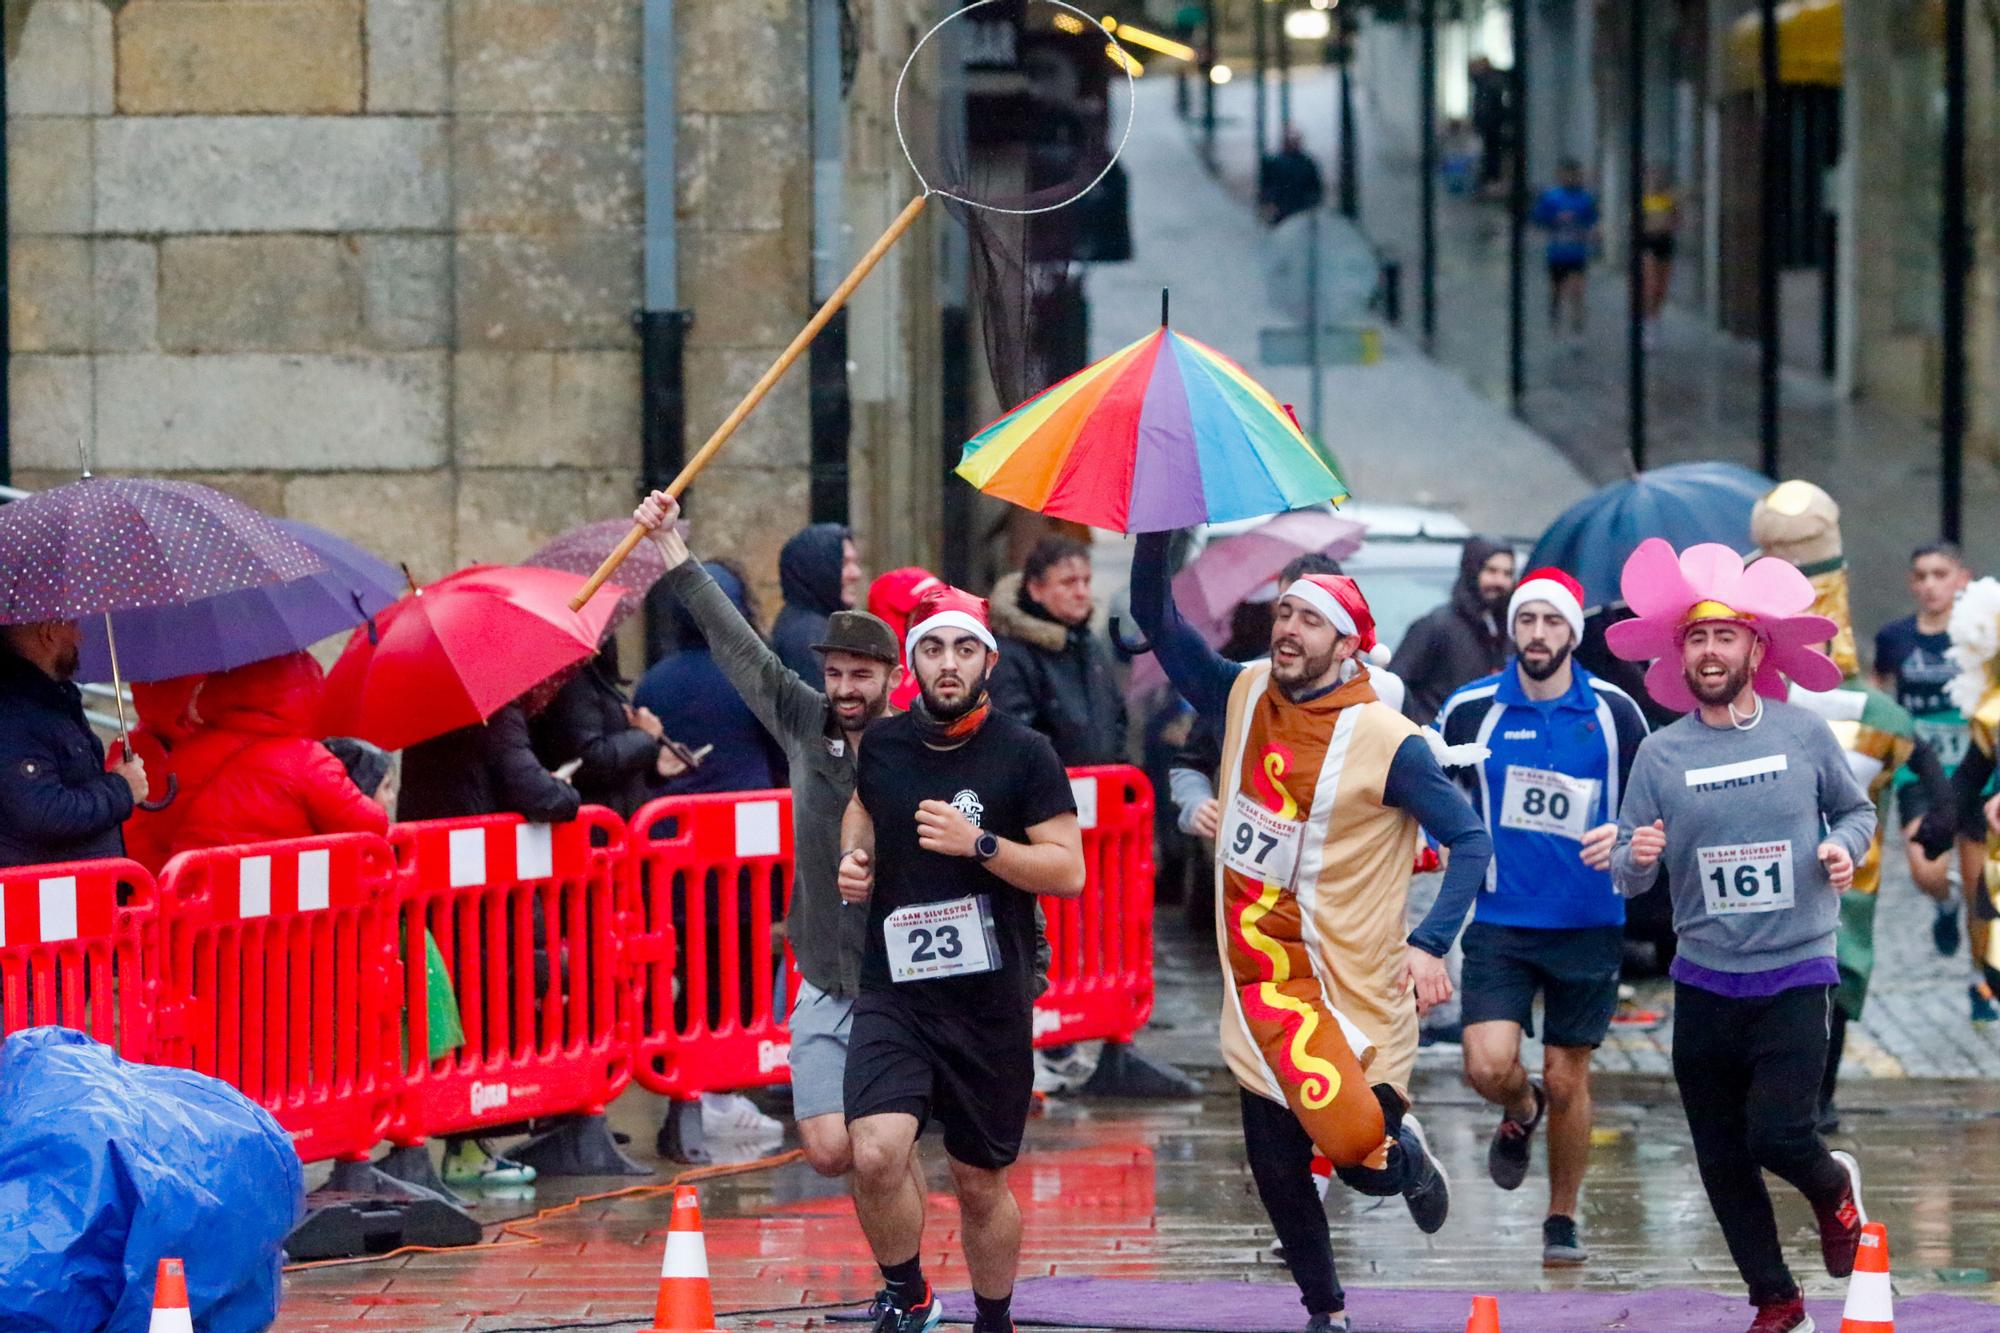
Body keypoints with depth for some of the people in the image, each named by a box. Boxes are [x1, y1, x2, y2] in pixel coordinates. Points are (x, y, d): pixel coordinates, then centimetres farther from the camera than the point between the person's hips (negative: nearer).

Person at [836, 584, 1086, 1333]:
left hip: (990, 1001, -1)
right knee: (878, 1152, -21)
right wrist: (853, 859, 7)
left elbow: (1068, 873, -9)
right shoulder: (883, 745, 5)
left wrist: (979, 844, -21)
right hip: (893, 992, 2)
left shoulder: (1025, 755, -6)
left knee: (981, 1182, 10)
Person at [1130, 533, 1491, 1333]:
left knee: (1363, 1157, -18)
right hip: (1256, 983, 5)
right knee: (1277, 1172, 8)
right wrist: (1156, 527, -7)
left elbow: (1471, 841, -13)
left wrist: (1428, 945, -25)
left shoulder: (1388, 743, -13)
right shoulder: (1242, 701, 4)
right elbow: (1155, 616, 8)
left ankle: (1404, 1151, 20)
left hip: (1346, 990, -5)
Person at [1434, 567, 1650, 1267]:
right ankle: (1521, 1113, 22)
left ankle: (1563, 1220, 24)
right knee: (1490, 1066, -15)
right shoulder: (1470, 710, -2)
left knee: (1566, 1079, 5)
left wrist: (1624, 833, -11)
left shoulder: (1615, 712, -1)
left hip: (1588, 921, 0)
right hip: (1499, 920, 0)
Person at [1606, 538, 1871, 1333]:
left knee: (1777, 1134, -15)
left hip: (1796, 976, -2)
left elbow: (1857, 809, 12)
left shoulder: (1803, 734, -1)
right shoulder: (1661, 755, -1)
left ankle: (1833, 1190, 21)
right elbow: (1626, 874, -1)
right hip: (1705, 983, 2)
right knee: (1722, 1162, 6)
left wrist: (1845, 845, -10)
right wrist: (1636, 858, -24)